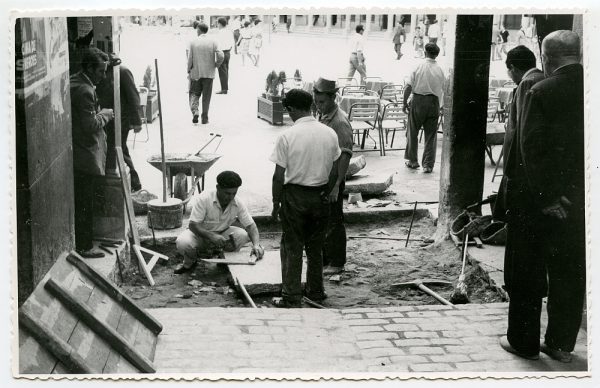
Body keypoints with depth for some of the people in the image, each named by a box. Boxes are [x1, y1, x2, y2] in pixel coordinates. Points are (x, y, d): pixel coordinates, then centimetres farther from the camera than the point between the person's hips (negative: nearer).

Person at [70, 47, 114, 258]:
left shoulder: (74, 83, 11)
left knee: (80, 201, 19)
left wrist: (99, 113, 9)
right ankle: (84, 247, 9)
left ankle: (82, 242, 30)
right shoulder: (85, 91, -22)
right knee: (84, 204, 0)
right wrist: (105, 114, -8)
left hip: (76, 155, 10)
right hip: (86, 157, -10)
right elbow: (91, 125, -23)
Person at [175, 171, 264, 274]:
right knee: (183, 243, -35)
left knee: (243, 235, -26)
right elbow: (193, 225, -27)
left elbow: (250, 226, -15)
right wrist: (211, 236, -42)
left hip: (222, 234, 3)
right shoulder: (204, 199, -26)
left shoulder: (238, 204, -16)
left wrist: (256, 245, -35)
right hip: (201, 233, -3)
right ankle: (189, 263, 2)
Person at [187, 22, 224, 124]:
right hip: (208, 74, 0)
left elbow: (190, 59, -4)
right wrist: (216, 65, 5)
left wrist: (189, 71, 10)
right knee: (206, 97, 8)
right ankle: (204, 118, 8)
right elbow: (220, 56, -13)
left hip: (196, 73, 0)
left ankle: (195, 111, -7)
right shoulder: (213, 42, -4)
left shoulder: (193, 43, -4)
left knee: (195, 94, 15)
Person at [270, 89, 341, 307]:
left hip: (294, 196, -4)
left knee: (292, 249, 6)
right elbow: (334, 172, 4)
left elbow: (279, 176, -12)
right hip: (320, 196, 4)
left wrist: (276, 203, -1)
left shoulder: (287, 137, -15)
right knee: (315, 247, 18)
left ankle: (292, 298, 8)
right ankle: (315, 292, 28)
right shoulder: (330, 134, -2)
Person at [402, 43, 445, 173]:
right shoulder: (440, 70, 1)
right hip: (433, 103, 2)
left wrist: (405, 103, 0)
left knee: (413, 132, 13)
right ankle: (428, 165, 6)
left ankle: (412, 161, 19)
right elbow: (443, 89, 2)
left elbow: (408, 87, -9)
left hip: (418, 100, -1)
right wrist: (439, 106, 14)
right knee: (431, 135, 7)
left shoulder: (418, 67, -5)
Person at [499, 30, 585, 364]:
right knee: (570, 273, 15)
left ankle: (524, 341, 18)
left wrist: (545, 196, -13)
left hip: (536, 198, -4)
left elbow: (531, 148, -19)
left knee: (527, 273, 9)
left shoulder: (542, 92, -15)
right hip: (579, 199, 5)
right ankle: (562, 343, 23)